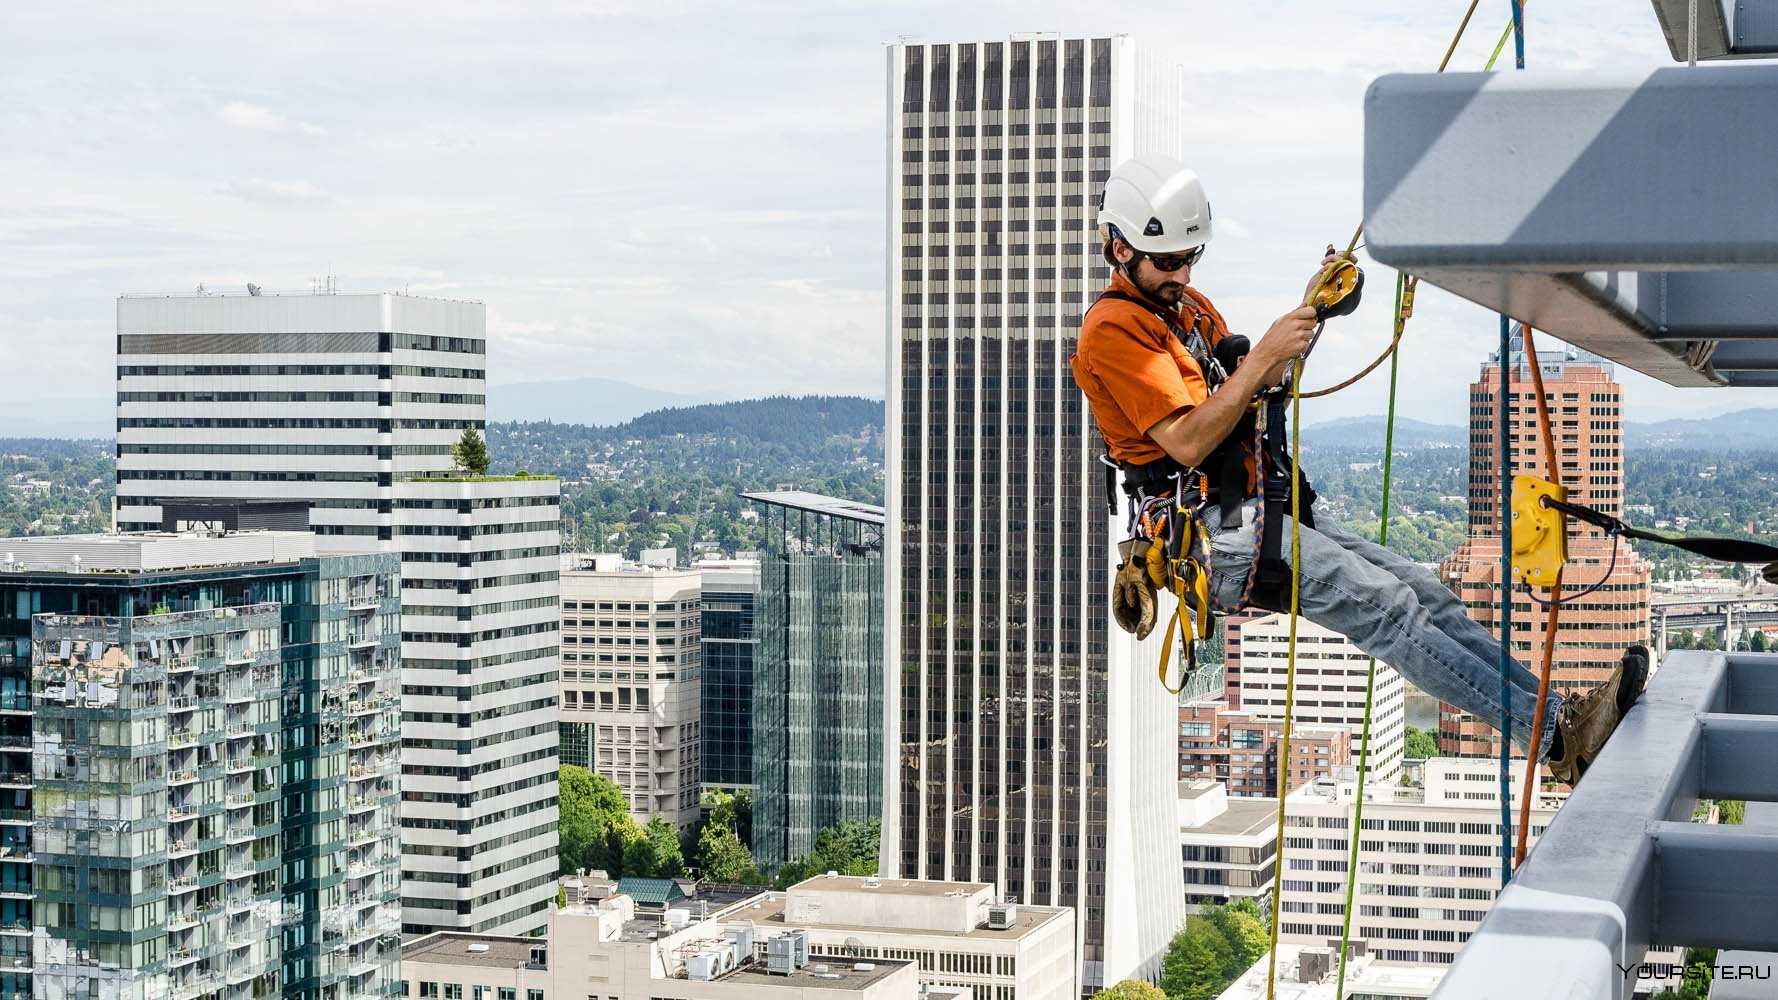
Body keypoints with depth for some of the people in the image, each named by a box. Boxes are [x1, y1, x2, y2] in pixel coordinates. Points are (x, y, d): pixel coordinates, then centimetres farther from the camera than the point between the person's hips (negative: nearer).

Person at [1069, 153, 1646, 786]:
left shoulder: (1187, 306, 18)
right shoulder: (1113, 329, -11)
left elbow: (1257, 398, 19)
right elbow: (1187, 442, -20)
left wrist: (1306, 317, 7)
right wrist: (1262, 357, -23)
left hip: (1263, 514, 9)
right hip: (1217, 537, -9)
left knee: (1421, 590, -1)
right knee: (1386, 605, -18)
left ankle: (1560, 712, -3)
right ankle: (1554, 734, -22)